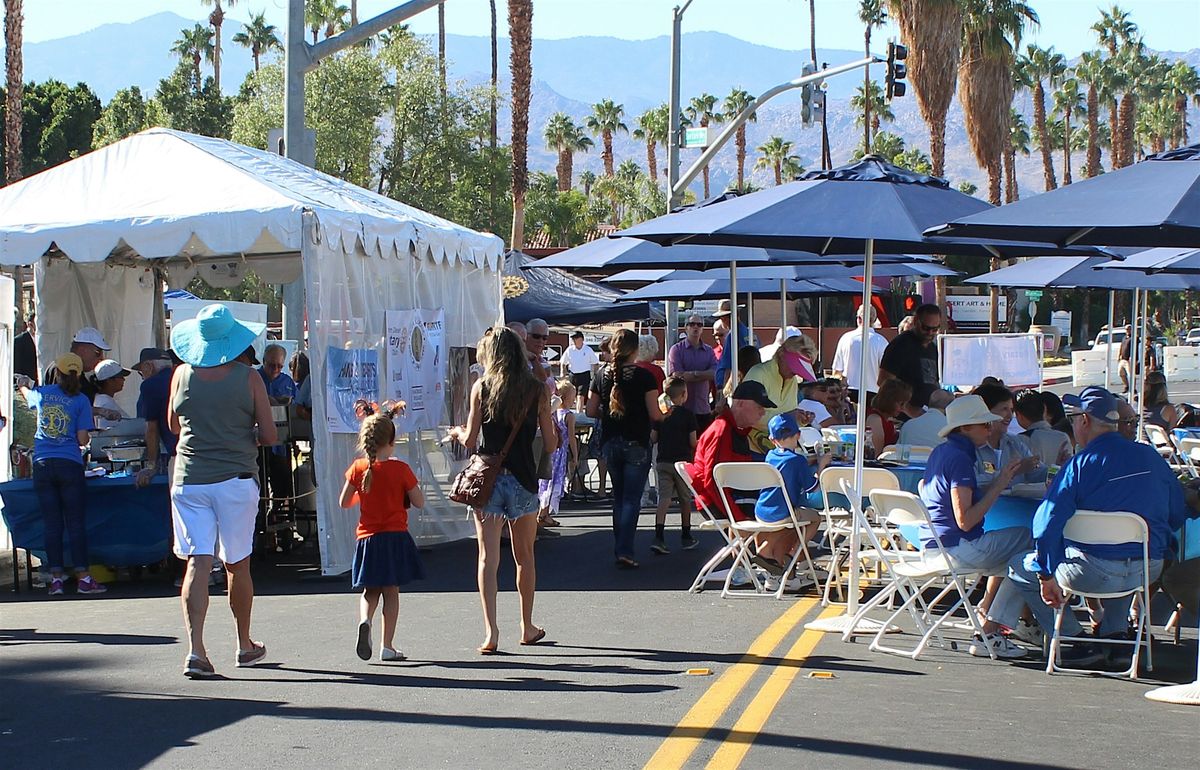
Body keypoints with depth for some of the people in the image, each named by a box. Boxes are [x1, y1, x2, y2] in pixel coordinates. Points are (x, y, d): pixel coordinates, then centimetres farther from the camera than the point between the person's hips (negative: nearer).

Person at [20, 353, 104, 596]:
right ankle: (83, 578, -3)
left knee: (51, 524, 5)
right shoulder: (80, 400, -1)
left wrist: (22, 386, 57)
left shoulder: (41, 394, 8)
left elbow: (27, 394, 33)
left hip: (42, 465, 2)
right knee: (76, 523, -1)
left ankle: (56, 578, 3)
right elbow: (82, 440, -5)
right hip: (69, 465, -2)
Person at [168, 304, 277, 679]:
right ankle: (245, 645, 27)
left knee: (198, 563, -3)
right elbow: (269, 436, -4)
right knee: (237, 564, 12)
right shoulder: (248, 378, -5)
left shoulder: (182, 374, 1)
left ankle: (195, 650, -17)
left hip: (189, 480, 1)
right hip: (236, 479, -1)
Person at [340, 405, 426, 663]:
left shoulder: (357, 468, -2)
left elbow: (344, 502, 6)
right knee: (391, 591, 5)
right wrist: (415, 486, 12)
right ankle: (387, 646, 3)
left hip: (367, 537, 2)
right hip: (395, 536, -2)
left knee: (370, 591, 14)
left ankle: (365, 621, -17)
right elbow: (419, 502, -6)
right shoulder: (400, 469, -10)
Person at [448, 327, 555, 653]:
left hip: (487, 479, -1)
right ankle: (527, 628, 26)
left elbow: (471, 440, -3)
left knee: (488, 558, -2)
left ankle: (491, 632, -12)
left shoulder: (481, 387, -3)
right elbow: (551, 445, 1)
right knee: (525, 556, 16)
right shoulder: (537, 390, 0)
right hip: (523, 479, 1)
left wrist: (458, 433, 19)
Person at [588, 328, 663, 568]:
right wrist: (664, 414, 8)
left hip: (610, 444, 4)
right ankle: (625, 551, -10)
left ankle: (620, 548, 19)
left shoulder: (603, 375, 1)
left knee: (618, 497, 17)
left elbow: (591, 411, 4)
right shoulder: (643, 376, -12)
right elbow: (654, 414, -13)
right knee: (632, 499, -1)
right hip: (636, 445, -4)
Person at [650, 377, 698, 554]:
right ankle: (686, 538, 22)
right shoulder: (687, 414, -8)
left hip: (662, 461, 3)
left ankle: (658, 536, -18)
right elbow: (693, 441, -10)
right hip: (682, 461, -3)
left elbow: (653, 438, 3)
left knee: (664, 498, -2)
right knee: (685, 499, 12)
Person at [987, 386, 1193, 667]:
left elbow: (1047, 521, -16)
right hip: (1149, 570, 6)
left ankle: (1077, 641, 11)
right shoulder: (1151, 457, 6)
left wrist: (1046, 576, -9)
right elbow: (1178, 514, 13)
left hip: (1095, 572, -6)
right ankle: (1114, 632, 31)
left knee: (1019, 568, 15)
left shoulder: (1081, 464, -10)